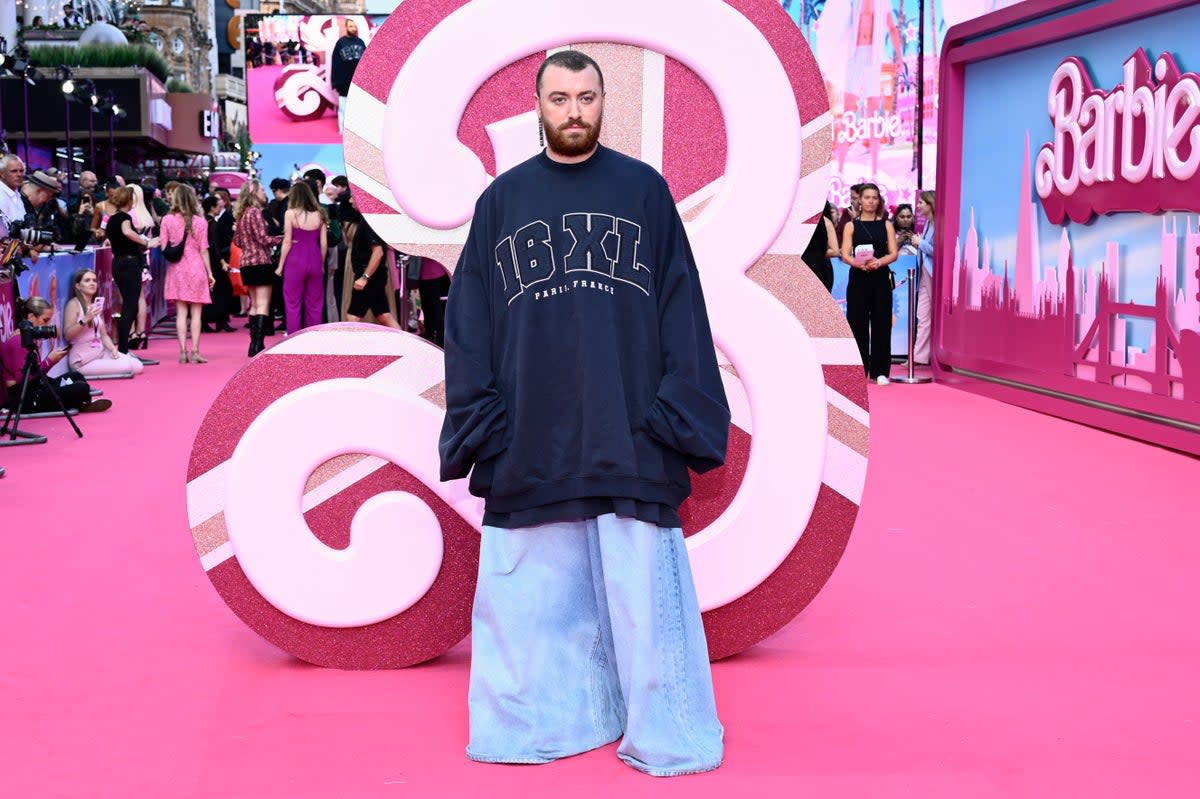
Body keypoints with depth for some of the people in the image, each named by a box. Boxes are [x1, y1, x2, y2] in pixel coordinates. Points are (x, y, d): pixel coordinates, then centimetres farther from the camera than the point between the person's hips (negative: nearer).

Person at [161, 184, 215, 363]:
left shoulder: (167, 220, -2)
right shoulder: (200, 222, -3)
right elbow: (203, 250, -2)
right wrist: (209, 273, 5)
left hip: (176, 268, 1)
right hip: (196, 268, -1)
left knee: (181, 312, 4)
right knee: (196, 313, 4)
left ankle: (183, 352, 0)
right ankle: (195, 352, 1)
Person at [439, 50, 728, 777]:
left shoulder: (645, 190, 4)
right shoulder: (502, 200, 9)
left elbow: (681, 313, 1)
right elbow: (471, 325, 7)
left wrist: (680, 422, -7)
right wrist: (478, 428, -2)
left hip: (629, 439, -2)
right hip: (529, 444, 2)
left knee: (643, 597, 2)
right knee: (535, 597, 7)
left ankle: (664, 736, 12)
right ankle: (541, 720, 20)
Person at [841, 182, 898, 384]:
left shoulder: (886, 225, 9)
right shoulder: (851, 226, 7)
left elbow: (893, 253, 1)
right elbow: (845, 255, -2)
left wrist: (878, 262, -19)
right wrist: (860, 264, -22)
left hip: (881, 278, 1)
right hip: (858, 279, 0)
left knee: (881, 323, -1)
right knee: (857, 324, -2)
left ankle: (880, 371, 3)